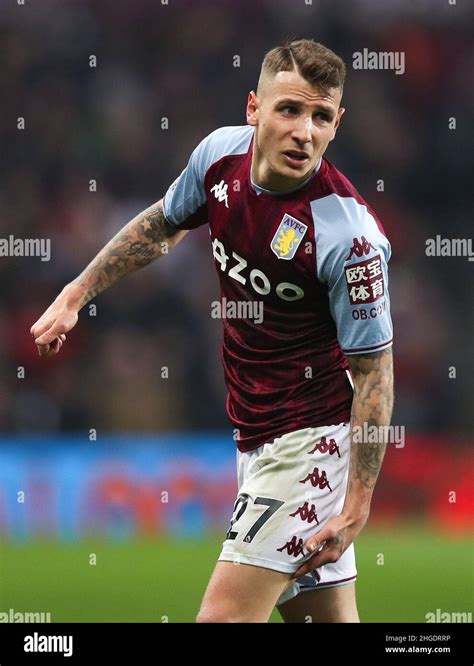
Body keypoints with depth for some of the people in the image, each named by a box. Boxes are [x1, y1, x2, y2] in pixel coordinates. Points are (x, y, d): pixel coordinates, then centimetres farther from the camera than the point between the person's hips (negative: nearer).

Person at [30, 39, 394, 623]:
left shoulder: (349, 234, -24)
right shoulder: (221, 153, -4)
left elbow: (374, 372, -17)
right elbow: (162, 225, 19)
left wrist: (355, 512, -18)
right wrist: (77, 292, 21)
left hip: (309, 442, -7)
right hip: (254, 436, 7)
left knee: (224, 616, -14)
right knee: (324, 619, 12)